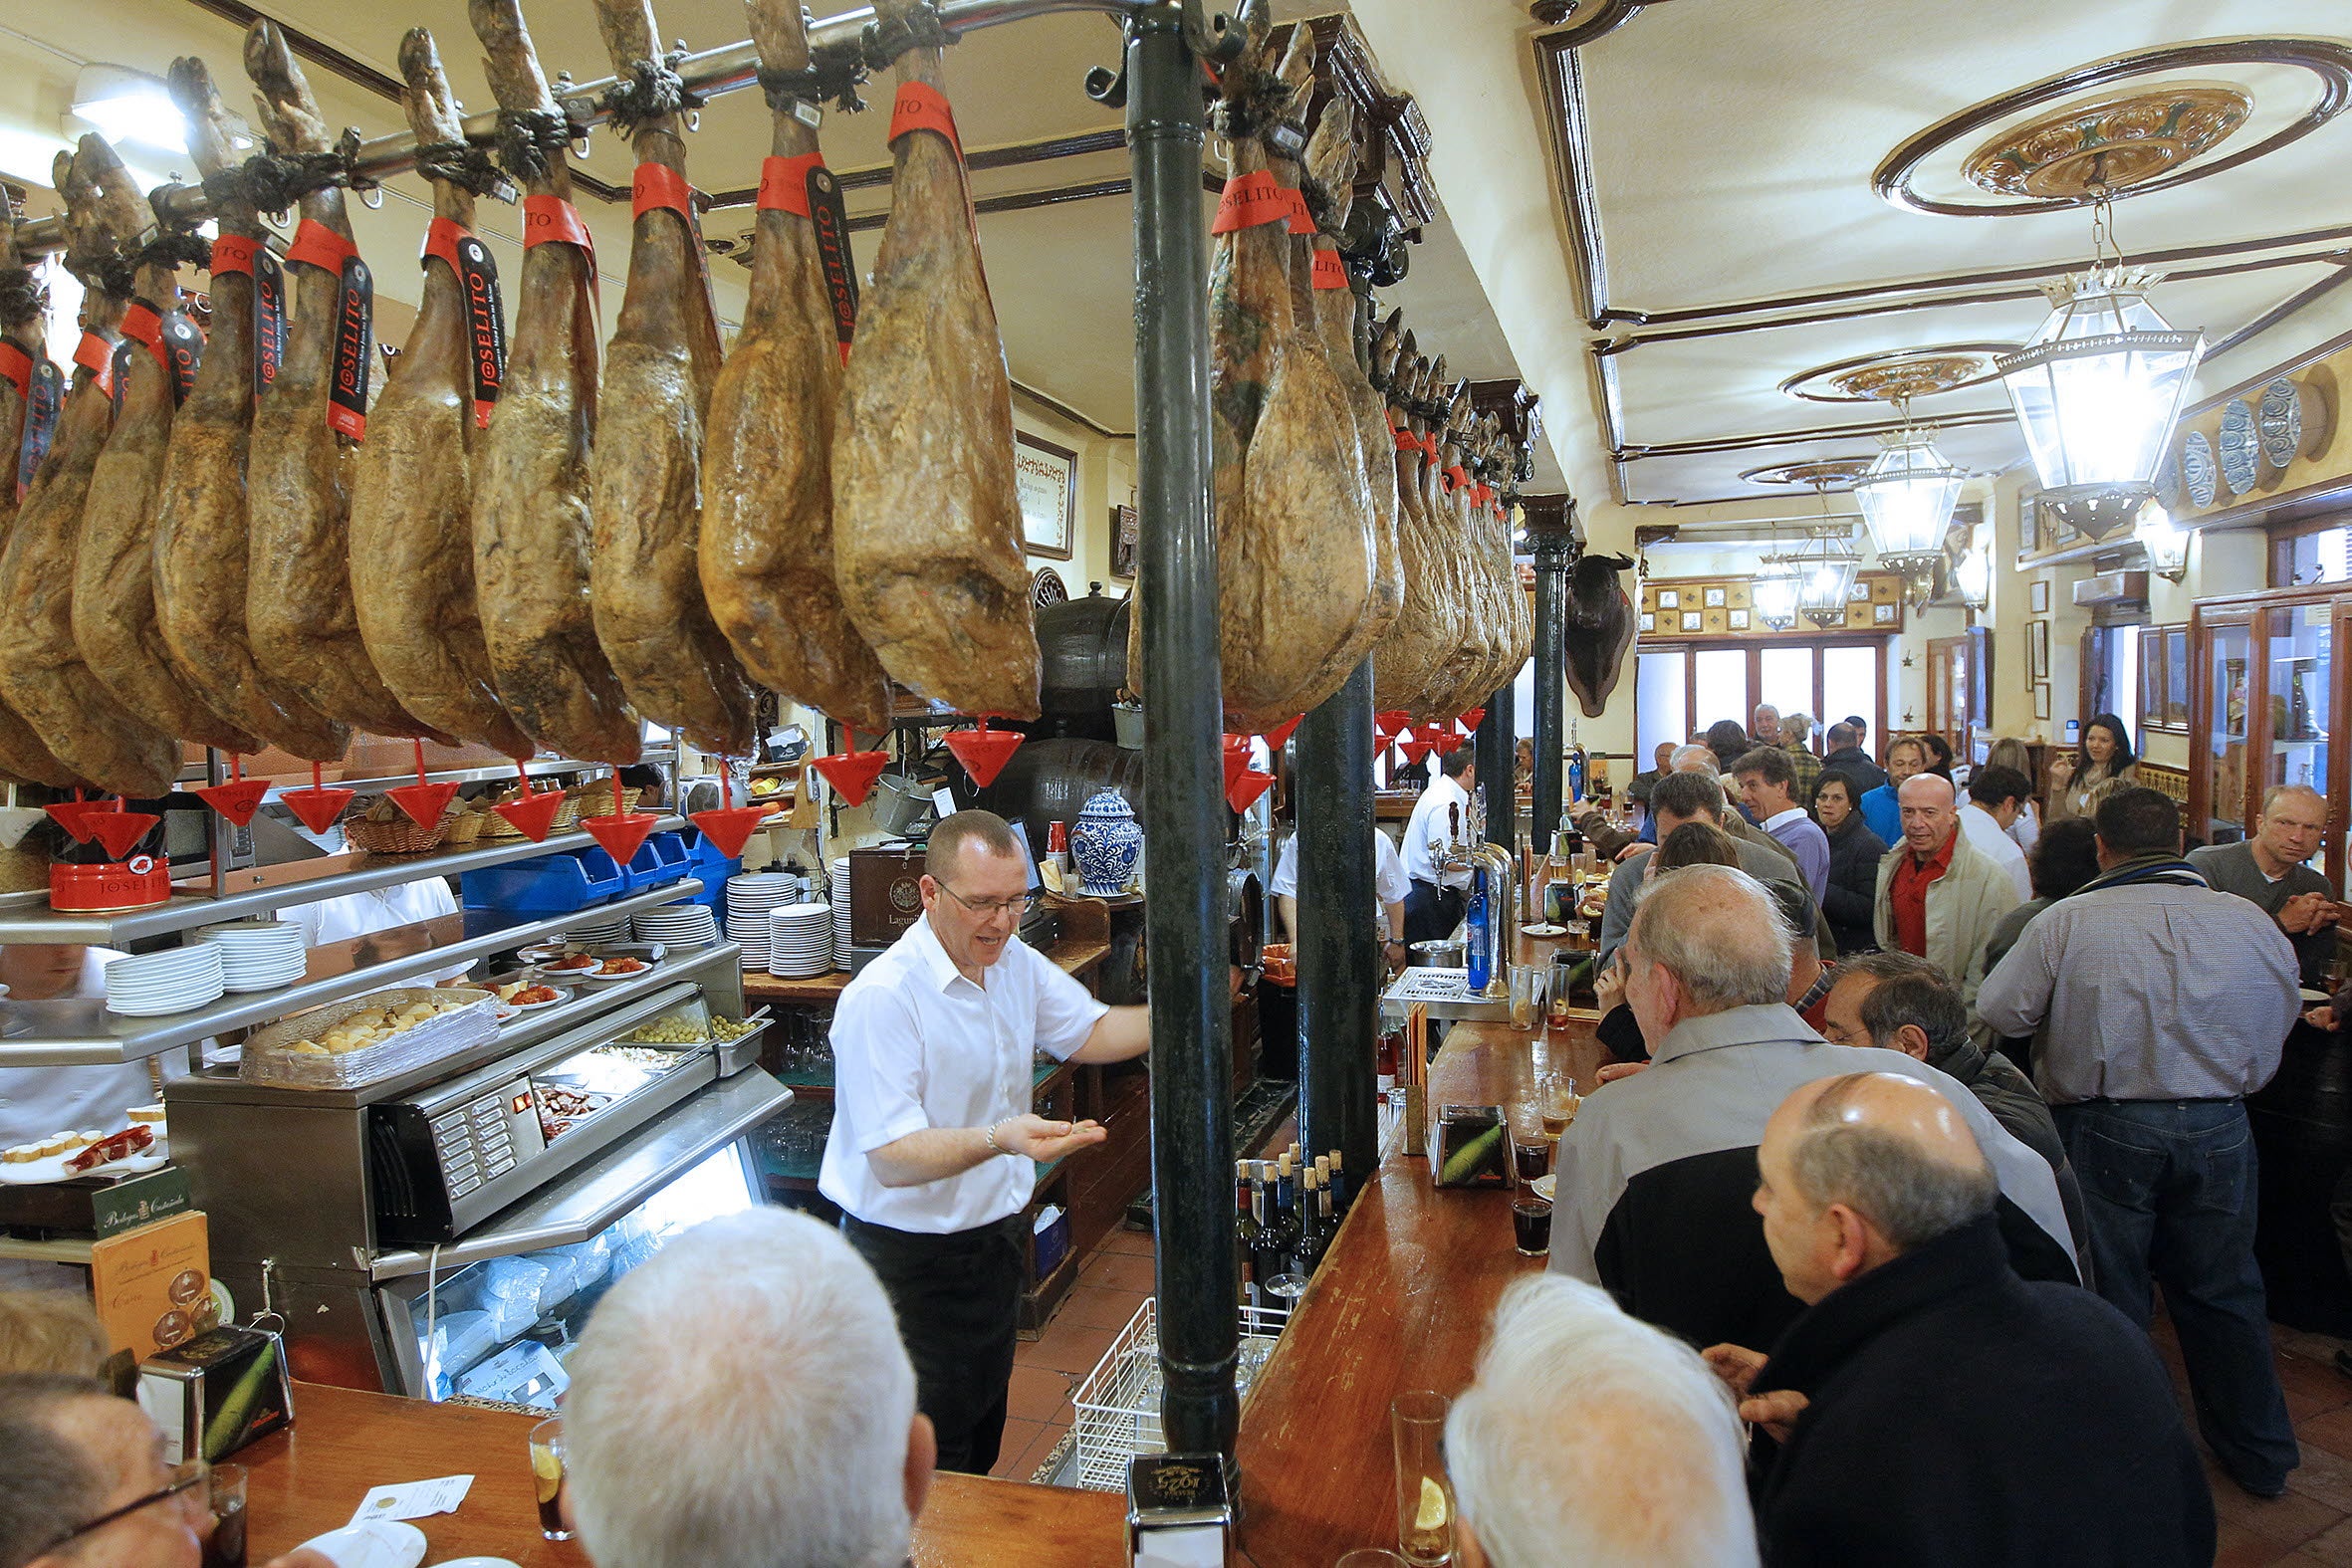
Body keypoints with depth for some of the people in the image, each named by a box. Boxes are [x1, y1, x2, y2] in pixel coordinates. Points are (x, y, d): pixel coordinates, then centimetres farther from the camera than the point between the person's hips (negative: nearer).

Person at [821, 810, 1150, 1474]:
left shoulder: (1015, 961, -2)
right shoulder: (882, 997, -27)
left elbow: (1089, 1032, 11)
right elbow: (892, 1160, -31)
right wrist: (999, 1138, -47)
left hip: (996, 1231, 8)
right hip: (912, 1255, -7)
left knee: (985, 1423, 25)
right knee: (935, 1450, 7)